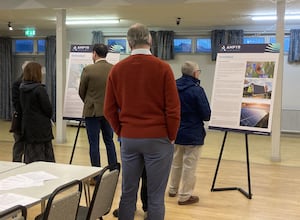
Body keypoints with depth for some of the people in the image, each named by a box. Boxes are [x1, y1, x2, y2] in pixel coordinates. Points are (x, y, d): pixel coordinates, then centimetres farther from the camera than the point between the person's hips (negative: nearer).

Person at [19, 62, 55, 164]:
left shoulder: (22, 89, 4)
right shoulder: (39, 89, -18)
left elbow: (23, 107, 11)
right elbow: (48, 108, -13)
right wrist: (48, 117, 7)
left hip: (28, 127, 7)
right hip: (41, 128, -7)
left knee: (30, 159, 13)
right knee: (46, 158, 2)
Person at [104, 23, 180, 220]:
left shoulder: (117, 69, 2)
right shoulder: (162, 68, -7)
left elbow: (110, 110, 3)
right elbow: (173, 108, -9)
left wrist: (122, 132, 14)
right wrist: (171, 137, 3)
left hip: (128, 139, 3)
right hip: (158, 139, -3)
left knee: (128, 193, 11)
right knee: (156, 196, 4)